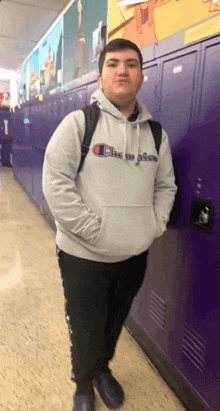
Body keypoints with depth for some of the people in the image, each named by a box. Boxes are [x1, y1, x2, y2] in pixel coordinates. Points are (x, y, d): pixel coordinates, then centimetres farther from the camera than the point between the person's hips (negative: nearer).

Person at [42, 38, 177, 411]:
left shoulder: (155, 133, 6)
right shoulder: (79, 122, -9)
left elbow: (166, 185, 11)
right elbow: (55, 183, -15)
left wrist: (155, 226, -2)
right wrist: (94, 230, -19)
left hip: (135, 256, 4)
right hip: (83, 256, -4)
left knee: (114, 325, 24)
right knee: (86, 335, 12)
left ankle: (103, 369, 55)